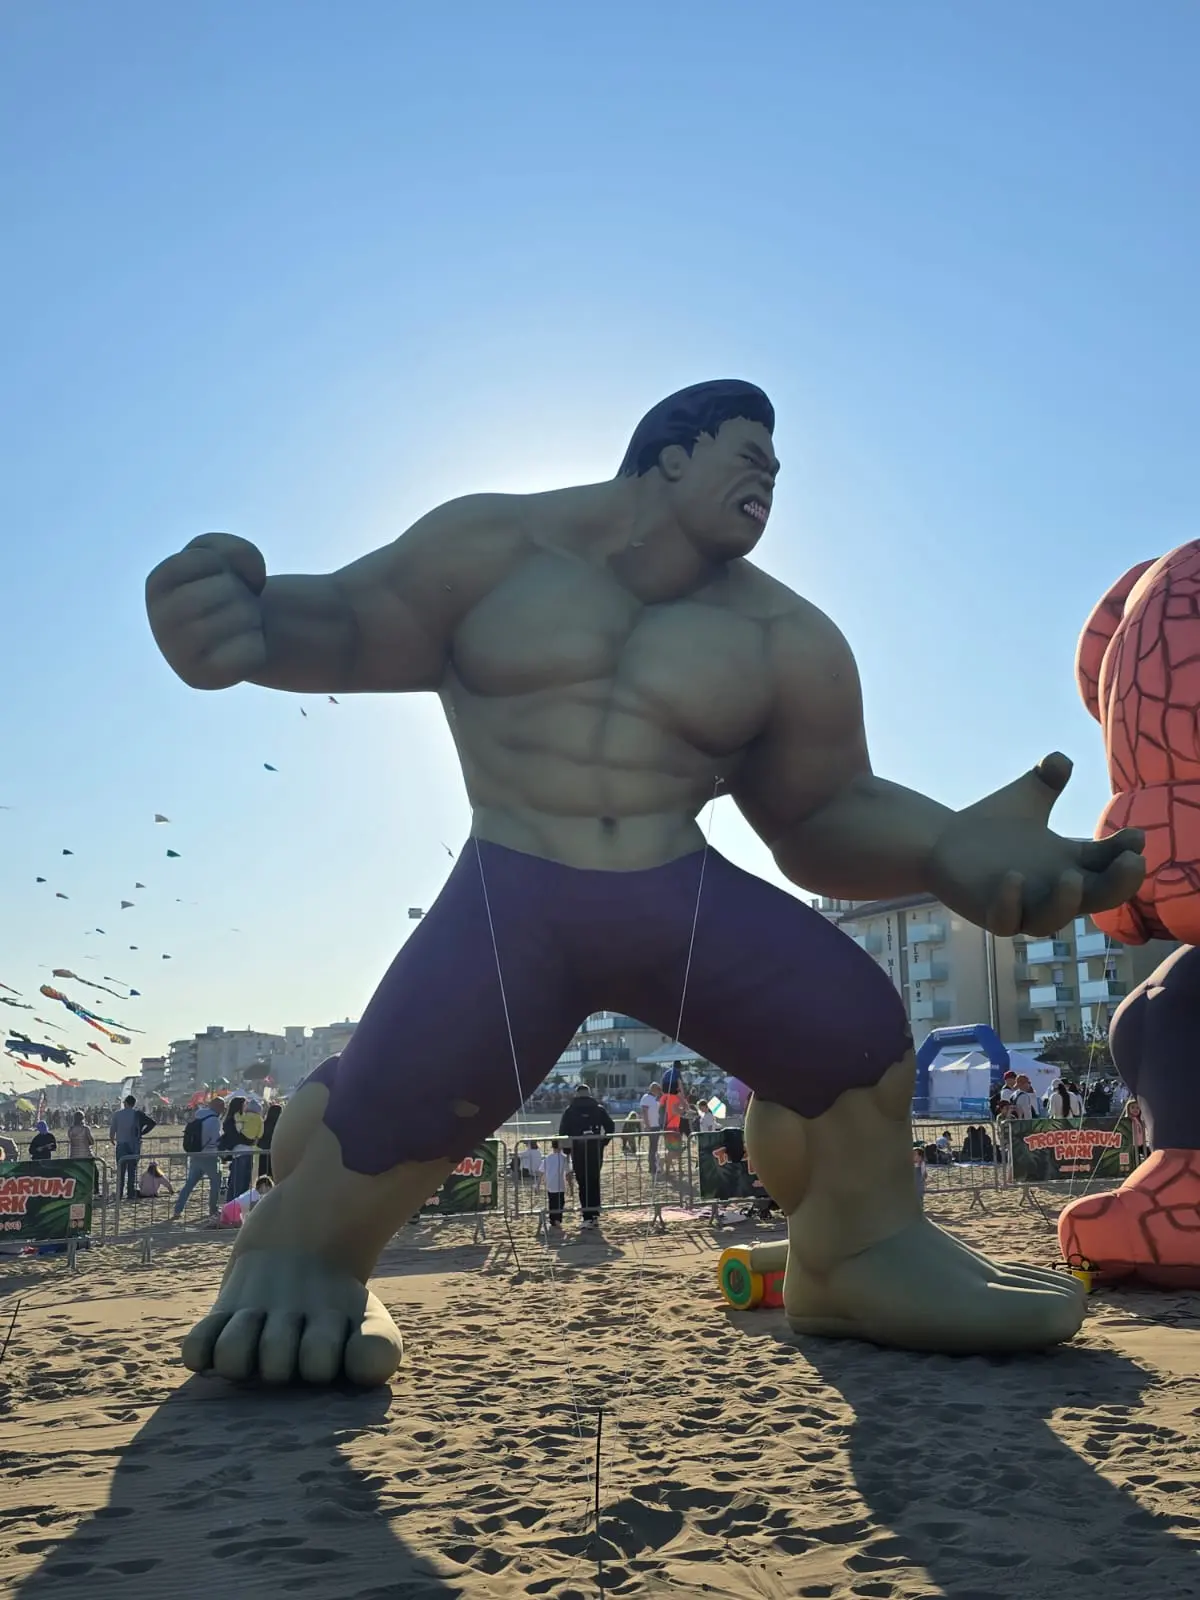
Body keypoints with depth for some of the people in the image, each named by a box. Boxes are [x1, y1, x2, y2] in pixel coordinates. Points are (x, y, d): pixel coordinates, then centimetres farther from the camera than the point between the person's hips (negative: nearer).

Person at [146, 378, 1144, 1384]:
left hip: (686, 897, 3)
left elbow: (822, 817, 8)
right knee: (397, 1090, -23)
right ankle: (307, 1252, 9)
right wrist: (252, 623, -25)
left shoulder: (787, 639, 8)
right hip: (510, 898, -2)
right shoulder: (499, 544, 6)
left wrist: (945, 847, -14)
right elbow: (348, 629, 2)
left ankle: (863, 1249, 11)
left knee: (849, 1024, -16)